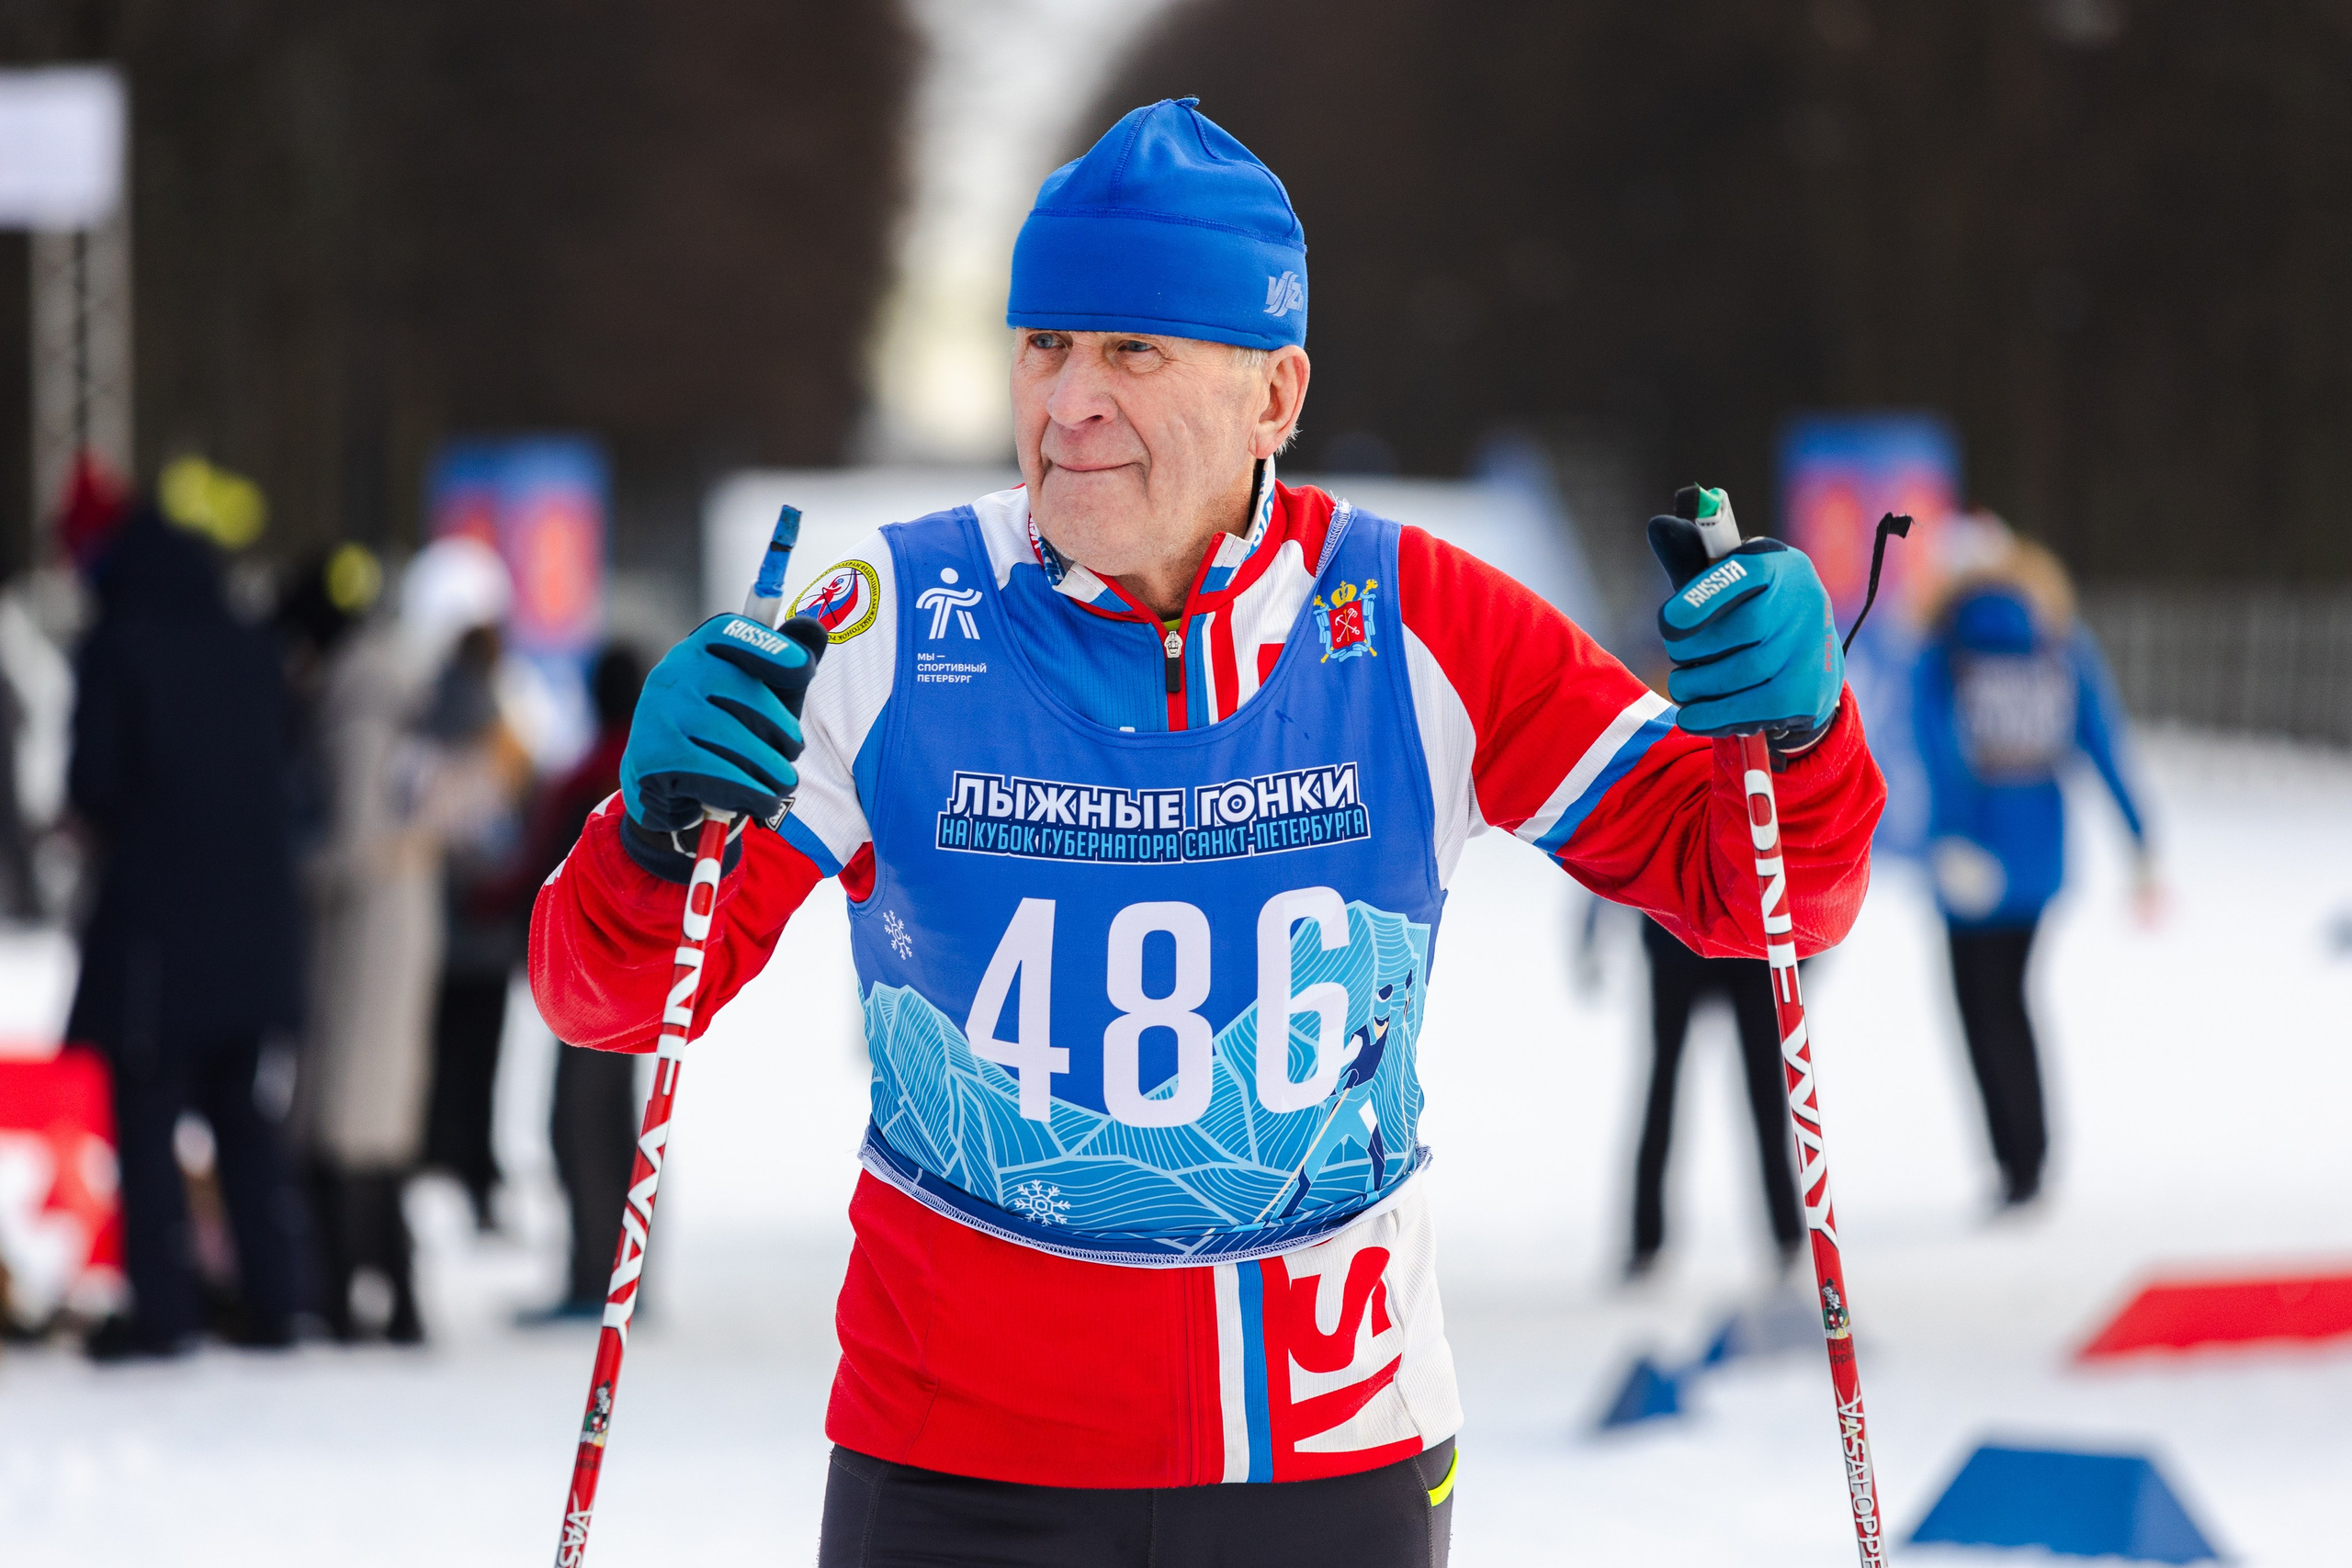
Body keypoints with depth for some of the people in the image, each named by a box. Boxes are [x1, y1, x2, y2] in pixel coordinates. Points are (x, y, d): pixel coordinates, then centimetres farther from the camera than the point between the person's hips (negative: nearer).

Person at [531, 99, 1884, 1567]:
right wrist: (661, 829, -28)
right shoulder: (896, 629, -8)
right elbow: (613, 991, -7)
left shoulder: (1414, 629, -5)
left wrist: (1790, 728, -20)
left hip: (1335, 1447, 1)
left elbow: (1743, 884, 1)